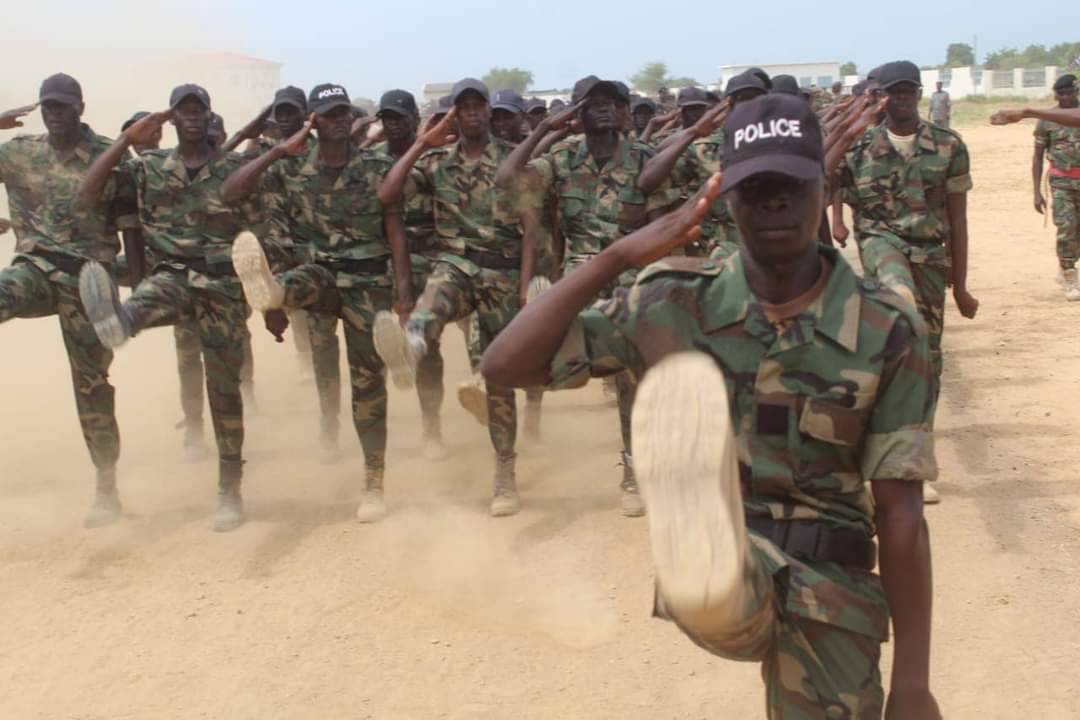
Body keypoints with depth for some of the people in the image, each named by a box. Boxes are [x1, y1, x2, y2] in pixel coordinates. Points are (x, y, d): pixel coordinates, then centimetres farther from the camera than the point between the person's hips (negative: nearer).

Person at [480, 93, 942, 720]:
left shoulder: (887, 331, -5)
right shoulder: (679, 302, -5)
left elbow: (900, 511, -3)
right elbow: (505, 366, -9)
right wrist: (620, 257, -17)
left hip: (832, 584, 2)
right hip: (720, 553, -2)